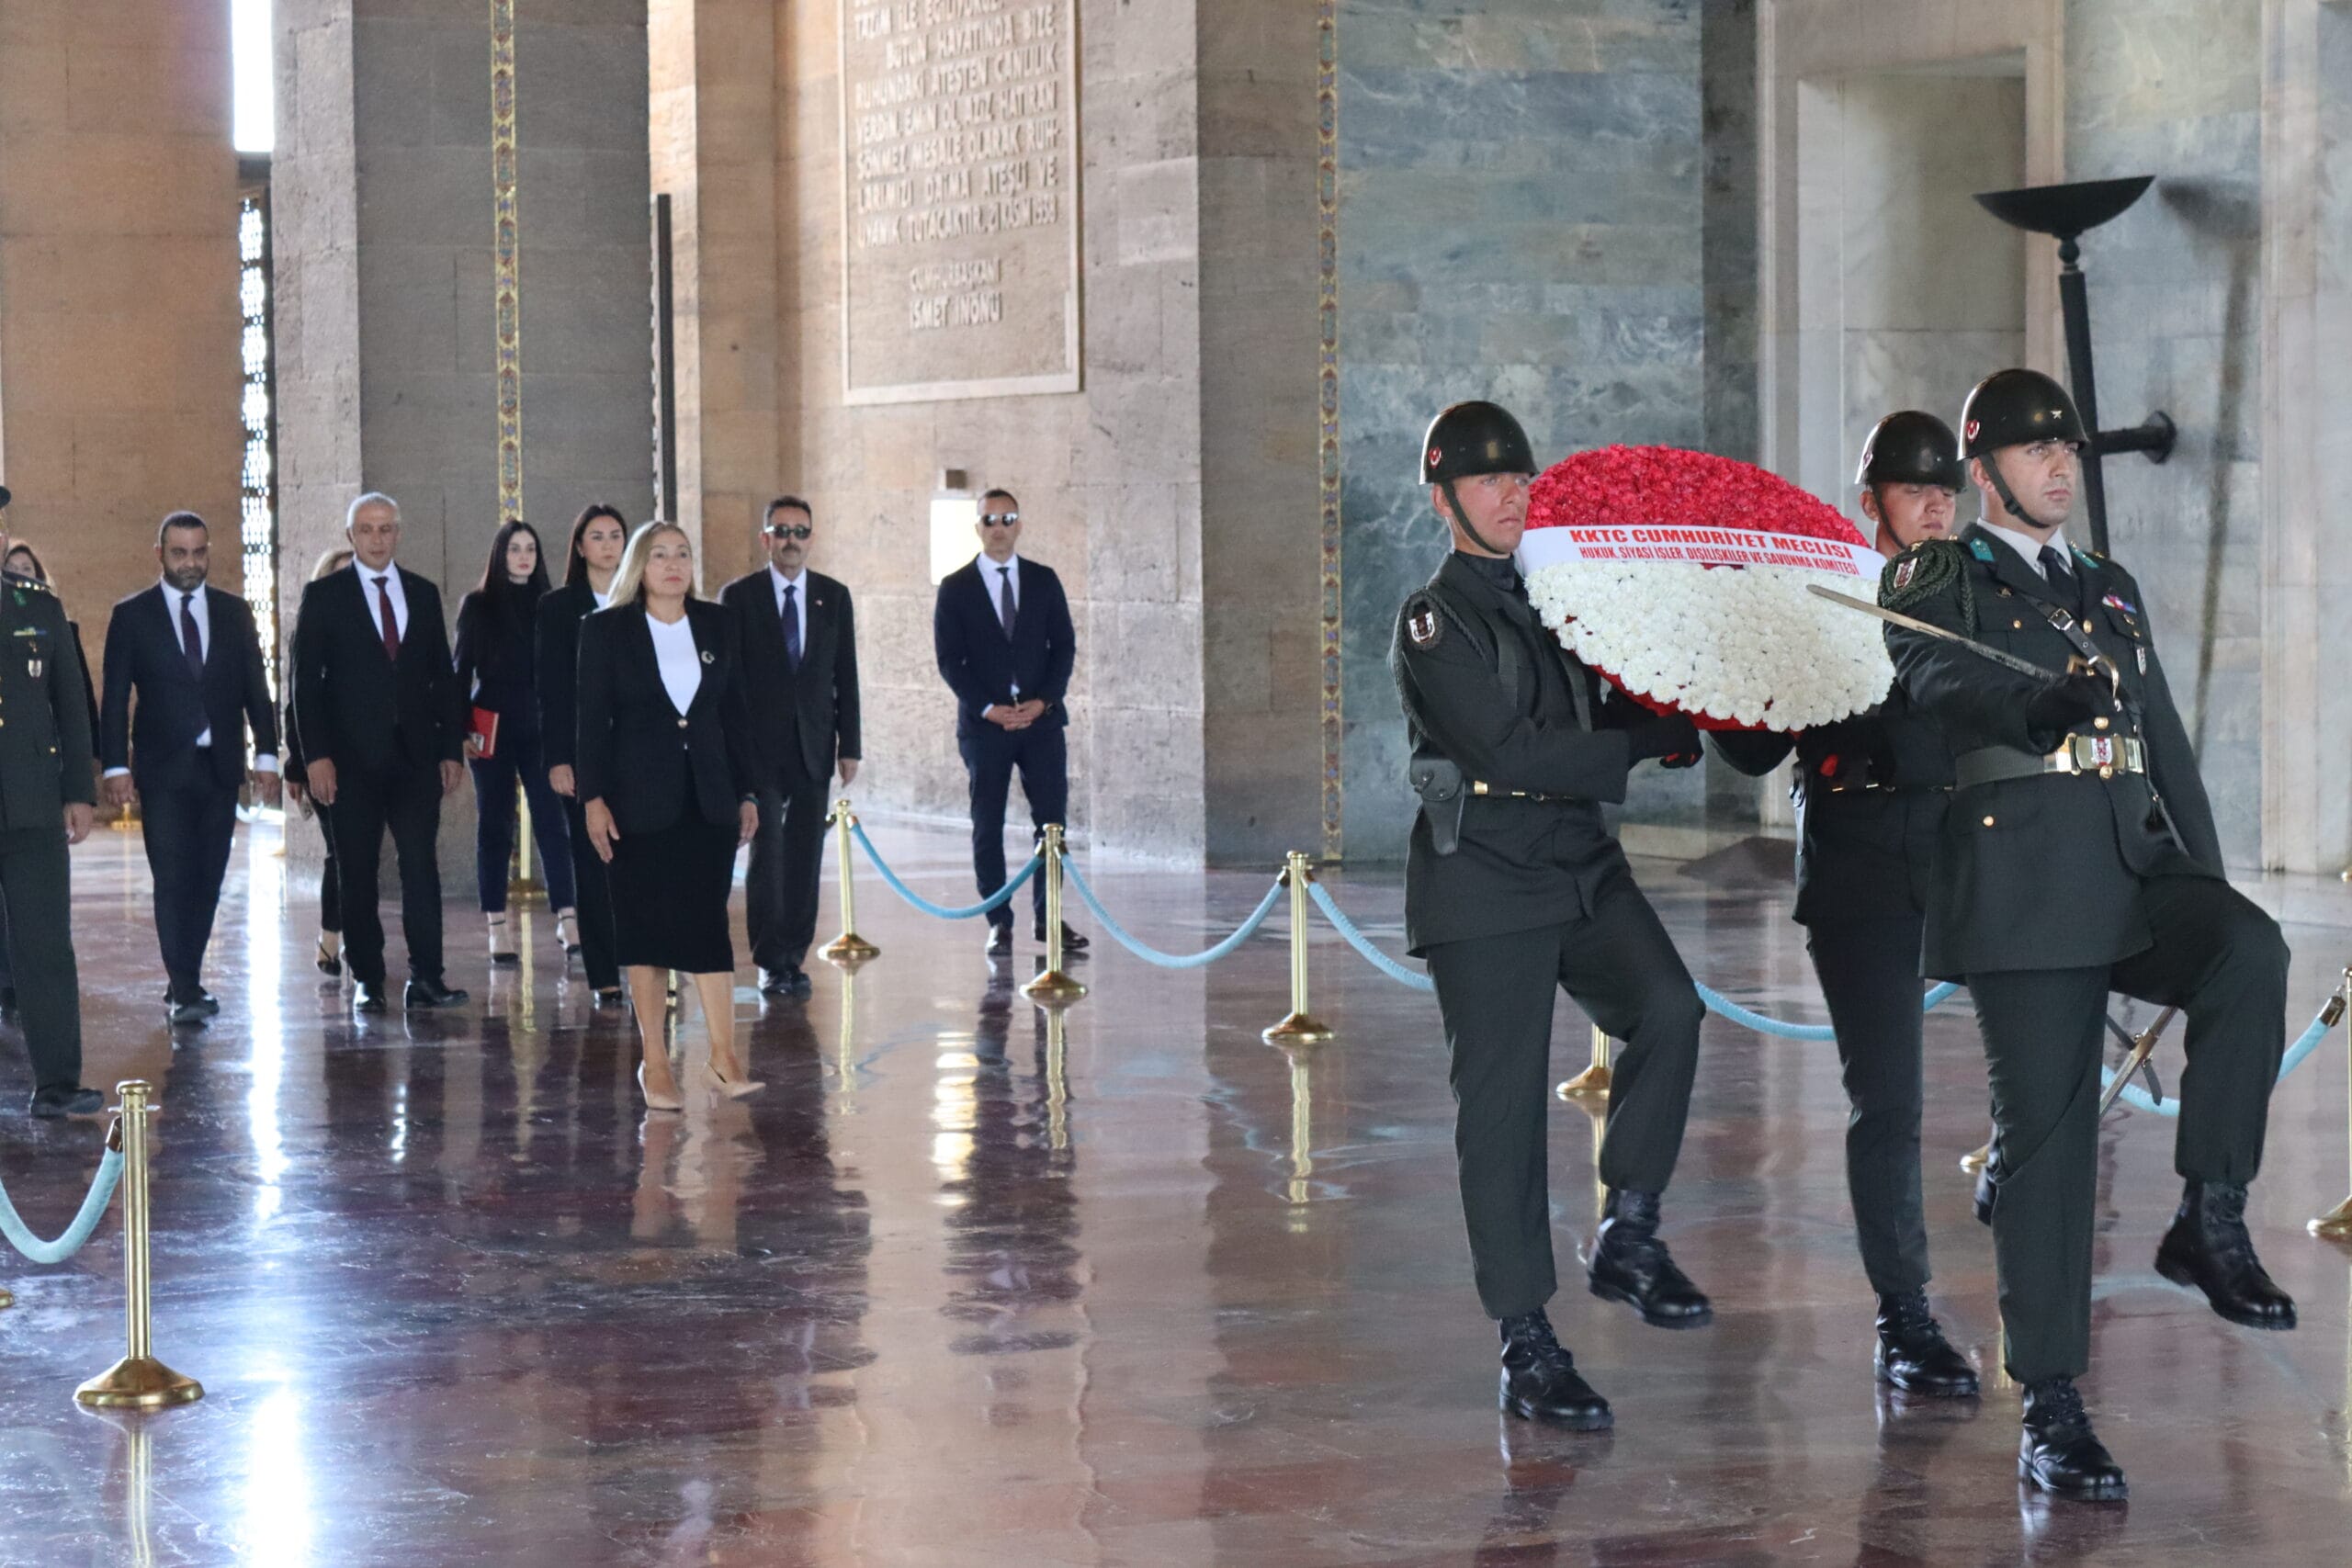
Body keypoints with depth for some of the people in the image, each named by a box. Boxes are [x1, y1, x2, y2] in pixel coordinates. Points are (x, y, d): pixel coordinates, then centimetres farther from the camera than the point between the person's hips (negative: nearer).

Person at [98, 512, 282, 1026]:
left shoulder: (235, 613, 10)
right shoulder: (131, 615, 2)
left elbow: (255, 689, 11)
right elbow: (115, 698, 0)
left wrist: (266, 755, 3)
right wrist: (115, 766, -8)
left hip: (221, 766, 3)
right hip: (163, 770, -3)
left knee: (207, 879, 4)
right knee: (173, 880, -10)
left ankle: (186, 980, 15)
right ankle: (184, 991, -12)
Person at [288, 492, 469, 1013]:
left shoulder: (423, 594, 12)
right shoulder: (323, 596, 3)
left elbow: (443, 676, 14)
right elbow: (305, 681, -1)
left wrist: (451, 748, 6)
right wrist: (316, 755, -10)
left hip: (416, 755, 2)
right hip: (352, 757, -2)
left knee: (421, 866, -6)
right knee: (357, 873, 2)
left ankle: (425, 978, -6)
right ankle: (367, 981, 8)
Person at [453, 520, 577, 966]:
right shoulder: (478, 606, 4)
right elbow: (461, 669, 3)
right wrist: (460, 730, -5)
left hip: (541, 728, 1)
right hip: (493, 730, -1)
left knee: (552, 822, -5)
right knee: (494, 826, 3)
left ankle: (567, 920, -6)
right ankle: (497, 930, 5)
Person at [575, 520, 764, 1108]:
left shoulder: (717, 625, 9)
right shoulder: (606, 630, 0)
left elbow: (736, 713, 12)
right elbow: (591, 720, -2)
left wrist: (747, 793, 9)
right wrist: (593, 798, -10)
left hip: (708, 795, 2)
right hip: (639, 800, -2)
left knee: (708, 921, -3)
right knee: (645, 928, 1)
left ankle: (725, 1058, -3)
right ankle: (654, 1065, 6)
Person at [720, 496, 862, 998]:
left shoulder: (834, 597, 10)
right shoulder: (738, 596, 2)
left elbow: (846, 676, 10)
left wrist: (849, 745, 5)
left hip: (813, 746, 3)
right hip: (759, 747, -3)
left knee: (806, 857, 3)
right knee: (767, 852, -6)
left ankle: (793, 956, 10)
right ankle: (771, 961, -1)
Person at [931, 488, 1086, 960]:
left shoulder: (1044, 581, 9)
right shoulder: (955, 588, 2)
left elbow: (1064, 646, 7)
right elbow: (949, 659, -1)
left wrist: (1043, 700, -7)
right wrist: (988, 708, -12)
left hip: (1042, 718, 2)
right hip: (984, 723, -2)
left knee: (1052, 819, -2)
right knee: (988, 827, 0)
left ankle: (1046, 917, 7)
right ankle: (999, 924, 5)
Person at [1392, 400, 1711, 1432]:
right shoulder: (1435, 624, -6)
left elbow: (1610, 720, 19)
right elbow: (1511, 753, -17)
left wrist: (1669, 713, -2)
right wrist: (1647, 745, -14)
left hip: (1581, 864, 6)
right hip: (1486, 882, -6)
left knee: (1667, 1007, -20)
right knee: (1503, 1105, -3)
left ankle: (1627, 1236, -5)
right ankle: (1526, 1348, 4)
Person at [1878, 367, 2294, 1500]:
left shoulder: (2112, 589, 23)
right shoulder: (1934, 583, 5)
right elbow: (1939, 683, -17)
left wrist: (2209, 887, 13)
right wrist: (2042, 707, -38)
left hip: (2138, 866, 4)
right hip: (2025, 882, -4)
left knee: (2252, 953, -28)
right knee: (2047, 1135, -5)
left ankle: (2209, 1221, -19)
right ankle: (2050, 1411, 0)